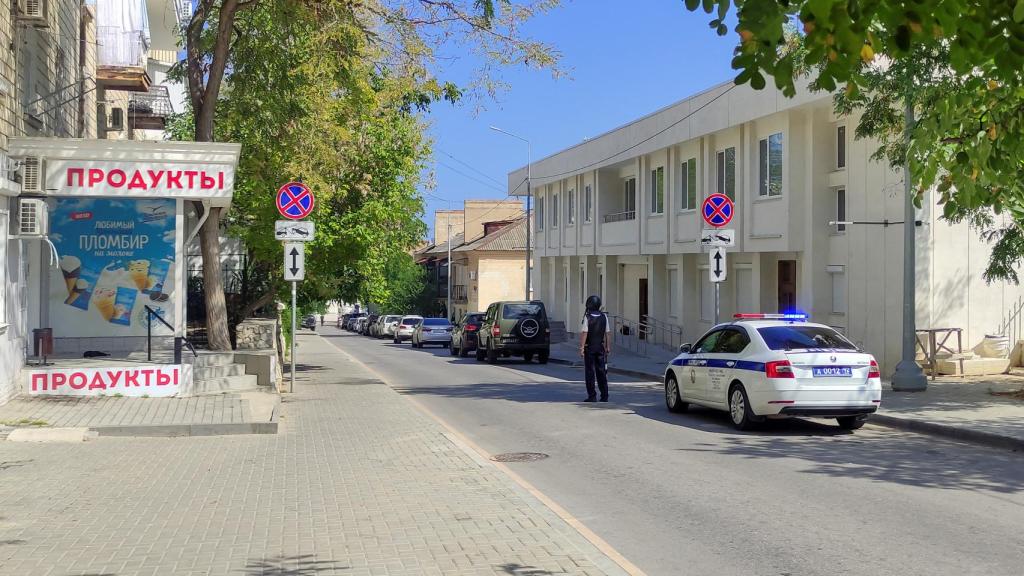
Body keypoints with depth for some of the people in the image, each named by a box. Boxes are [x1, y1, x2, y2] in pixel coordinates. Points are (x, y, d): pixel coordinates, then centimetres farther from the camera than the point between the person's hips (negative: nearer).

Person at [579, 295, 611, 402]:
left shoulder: (587, 317, -11)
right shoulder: (604, 316, 3)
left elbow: (584, 333, -15)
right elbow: (608, 333, 4)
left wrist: (581, 347, -13)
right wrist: (608, 347, 11)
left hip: (589, 348, -4)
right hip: (601, 347, 4)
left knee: (590, 372, 0)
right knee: (601, 371, 9)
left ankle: (592, 396, -1)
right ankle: (604, 396, 10)